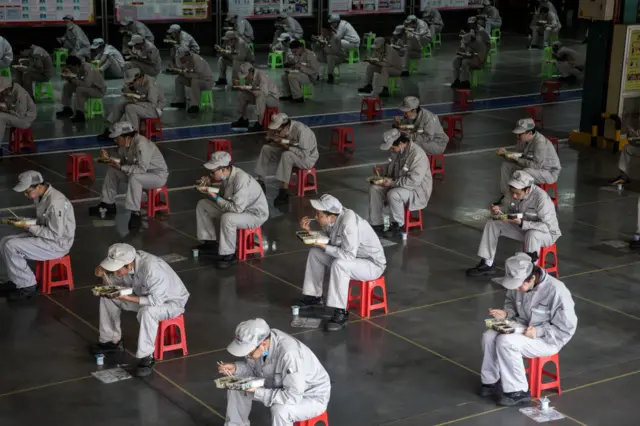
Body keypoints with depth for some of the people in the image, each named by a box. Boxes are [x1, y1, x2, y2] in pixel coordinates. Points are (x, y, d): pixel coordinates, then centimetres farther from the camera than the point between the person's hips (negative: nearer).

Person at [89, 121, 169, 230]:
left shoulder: (141, 144, -31)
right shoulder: (125, 144, -6)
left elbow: (142, 169, -34)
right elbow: (122, 161, 6)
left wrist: (121, 167, -30)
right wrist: (108, 159, -11)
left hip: (158, 175, -9)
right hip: (141, 172, 9)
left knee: (134, 178, -36)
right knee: (112, 170, 5)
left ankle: (135, 214, -28)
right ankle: (108, 205, 13)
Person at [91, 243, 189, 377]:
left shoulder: (152, 269, -38)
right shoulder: (127, 261, -16)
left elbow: (156, 300, -38)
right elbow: (116, 284, -1)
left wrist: (127, 298, -38)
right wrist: (103, 274, -22)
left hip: (170, 301, -8)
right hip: (145, 295, 8)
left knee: (147, 312, -39)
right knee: (108, 296, 1)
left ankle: (146, 358, -24)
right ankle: (112, 341, 13)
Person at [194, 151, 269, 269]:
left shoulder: (241, 180, -34)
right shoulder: (227, 175, -10)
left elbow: (236, 208, -36)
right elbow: (224, 196, 4)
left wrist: (215, 197, -28)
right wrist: (210, 183, -13)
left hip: (255, 214, -9)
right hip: (236, 206, 9)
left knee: (227, 218, -38)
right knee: (202, 205, 6)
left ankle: (228, 255, -18)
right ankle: (211, 242, 14)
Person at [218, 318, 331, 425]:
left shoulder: (289, 354, -39)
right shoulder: (257, 340, -16)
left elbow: (292, 397, -36)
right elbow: (252, 367, 4)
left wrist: (257, 392, -34)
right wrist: (235, 368, -15)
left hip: (312, 397, -7)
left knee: (280, 410, -36)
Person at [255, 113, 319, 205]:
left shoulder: (301, 130, -32)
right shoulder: (281, 129, -12)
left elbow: (304, 153, -34)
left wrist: (286, 146, -31)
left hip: (307, 157, -7)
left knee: (286, 155, -36)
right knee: (266, 148, -4)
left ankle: (284, 193, -33)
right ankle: (260, 183, -3)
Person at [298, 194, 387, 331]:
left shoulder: (348, 223, -32)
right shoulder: (333, 219, -9)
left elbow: (348, 255, -36)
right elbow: (326, 240, 5)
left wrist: (323, 246, -28)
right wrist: (309, 231, -9)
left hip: (372, 264, -9)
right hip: (351, 256, 9)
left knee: (339, 264, -35)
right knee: (315, 253, 5)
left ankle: (340, 314, -25)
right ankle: (314, 298, 16)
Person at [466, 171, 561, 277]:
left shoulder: (541, 197, -32)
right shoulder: (511, 193, -14)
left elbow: (547, 226, -32)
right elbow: (506, 208, 4)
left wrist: (522, 223, -40)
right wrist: (498, 210, -21)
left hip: (547, 233, -6)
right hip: (522, 228, 6)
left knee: (531, 235, -41)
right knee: (491, 224, -7)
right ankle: (487, 264, -4)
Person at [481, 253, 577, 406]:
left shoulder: (556, 291, -28)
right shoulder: (518, 284, -10)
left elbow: (566, 328, -20)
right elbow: (511, 302, 14)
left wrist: (538, 332, -28)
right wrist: (506, 313, -9)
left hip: (547, 339, -6)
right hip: (523, 326, 6)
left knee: (506, 342, -28)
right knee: (489, 336, -18)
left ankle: (518, 392, -14)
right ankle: (490, 380, 2)